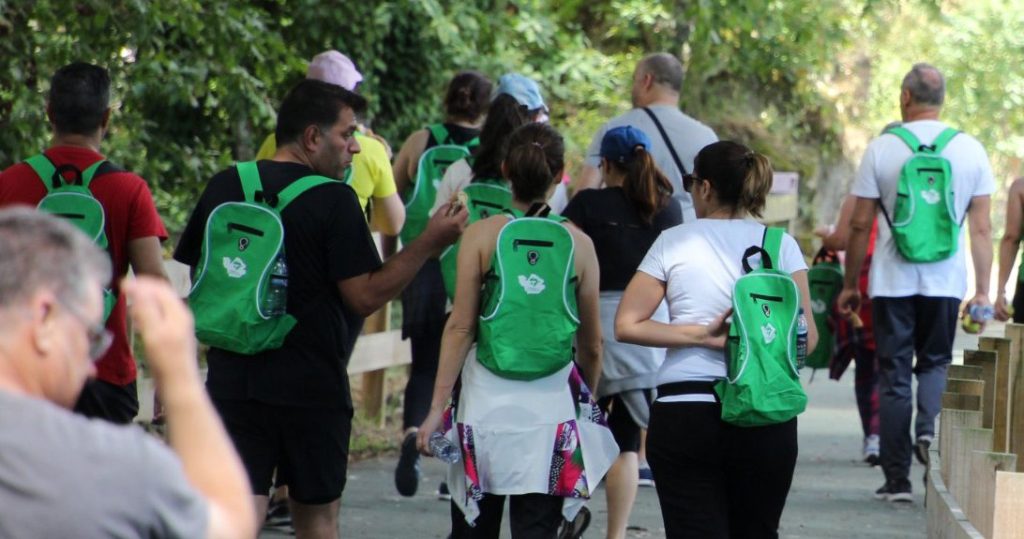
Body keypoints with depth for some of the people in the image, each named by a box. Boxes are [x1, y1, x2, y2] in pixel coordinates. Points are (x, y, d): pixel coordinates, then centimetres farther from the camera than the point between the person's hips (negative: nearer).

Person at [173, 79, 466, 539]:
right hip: (313, 388, -3)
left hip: (233, 381, 3)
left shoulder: (224, 187, 5)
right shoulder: (332, 200, -10)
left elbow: (192, 273, 13)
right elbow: (366, 297, -12)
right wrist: (429, 244, -7)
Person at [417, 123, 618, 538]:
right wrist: (588, 404, 24)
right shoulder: (578, 244, 0)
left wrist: (438, 407, -3)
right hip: (552, 406, 0)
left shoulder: (482, 235, -4)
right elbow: (592, 343, 9)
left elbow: (460, 327, -6)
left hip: (486, 402, 0)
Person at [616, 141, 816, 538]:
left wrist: (703, 336, -5)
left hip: (684, 412, -1)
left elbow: (626, 326, -2)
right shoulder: (781, 245, 6)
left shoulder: (674, 242, 4)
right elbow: (806, 337, -2)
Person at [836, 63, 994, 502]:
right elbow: (982, 228, 2)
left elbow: (860, 225, -1)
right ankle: (929, 426, -12)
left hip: (893, 281, -1)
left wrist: (850, 285, 8)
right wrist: (983, 290, 8)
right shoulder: (970, 150, 1)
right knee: (935, 362, 18)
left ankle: (897, 479, 5)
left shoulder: (882, 149, -4)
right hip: (946, 281, 1)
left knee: (894, 374, 6)